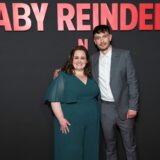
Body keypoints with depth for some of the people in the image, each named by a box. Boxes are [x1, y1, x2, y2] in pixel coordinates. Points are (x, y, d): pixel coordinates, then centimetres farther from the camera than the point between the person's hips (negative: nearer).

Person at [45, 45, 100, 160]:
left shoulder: (91, 77, 10)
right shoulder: (63, 77, -5)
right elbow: (55, 99, -10)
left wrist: (96, 117, 8)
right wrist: (61, 119, -17)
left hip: (91, 122, 5)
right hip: (71, 123, -5)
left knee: (90, 150, 15)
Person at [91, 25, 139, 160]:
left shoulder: (124, 55, -4)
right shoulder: (93, 59, 5)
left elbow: (132, 82, -6)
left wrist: (133, 106, -10)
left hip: (124, 107, -2)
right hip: (105, 109, 3)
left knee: (130, 145, 11)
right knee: (109, 145, 16)